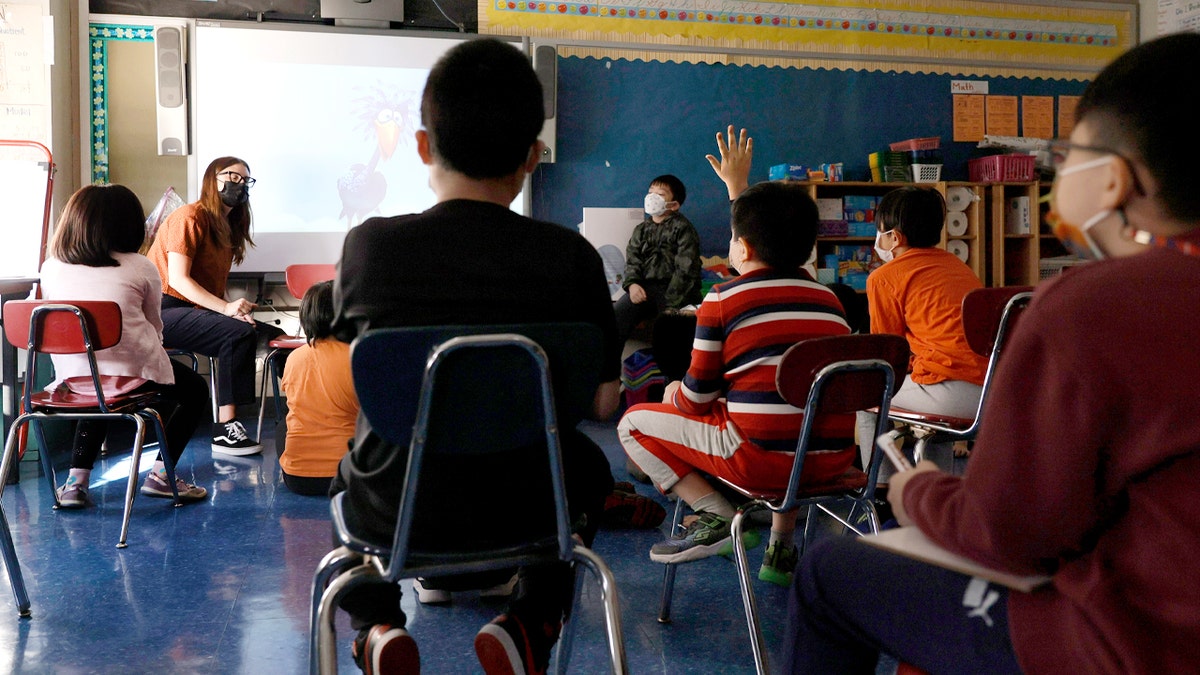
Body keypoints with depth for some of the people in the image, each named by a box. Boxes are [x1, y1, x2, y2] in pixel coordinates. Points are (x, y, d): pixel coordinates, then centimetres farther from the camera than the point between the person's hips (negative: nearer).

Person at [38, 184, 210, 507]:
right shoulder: (140, 268, 0)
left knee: (97, 393, 40)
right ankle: (160, 474, 12)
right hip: (131, 372, -4)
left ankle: (76, 480, 25)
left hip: (72, 377, 4)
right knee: (195, 390, 23)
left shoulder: (50, 267, 9)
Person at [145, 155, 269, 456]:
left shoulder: (228, 226, 17)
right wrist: (226, 308, -27)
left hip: (197, 309, 8)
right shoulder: (190, 217, -9)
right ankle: (224, 429, -28)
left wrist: (236, 309, -9)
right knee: (239, 335, -28)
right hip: (164, 311, -8)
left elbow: (213, 284, 12)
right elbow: (178, 279, -18)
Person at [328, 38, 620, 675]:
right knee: (586, 465, 35)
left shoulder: (370, 242, -14)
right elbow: (603, 401, -7)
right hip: (520, 502, 0)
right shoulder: (570, 257, -15)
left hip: (393, 504, 1)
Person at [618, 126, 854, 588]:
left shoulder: (723, 299, -5)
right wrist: (739, 187, 43)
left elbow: (697, 399, 0)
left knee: (634, 423, 11)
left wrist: (675, 393, 24)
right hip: (834, 460, 6)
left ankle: (717, 517, -5)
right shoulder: (827, 297, 11)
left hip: (762, 457, -6)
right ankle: (782, 546, 28)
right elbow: (773, 241, 31)